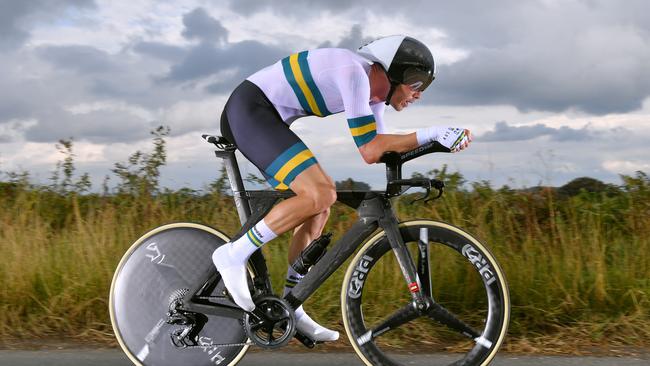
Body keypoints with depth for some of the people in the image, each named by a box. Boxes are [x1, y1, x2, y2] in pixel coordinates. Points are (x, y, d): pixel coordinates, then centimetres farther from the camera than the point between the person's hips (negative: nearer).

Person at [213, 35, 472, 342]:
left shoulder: (374, 90, 10)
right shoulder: (355, 72, -19)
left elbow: (380, 148, 10)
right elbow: (368, 151, -21)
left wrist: (433, 138, -1)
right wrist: (433, 133, -18)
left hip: (263, 120, 10)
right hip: (249, 110, -10)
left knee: (319, 209, 8)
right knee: (321, 195, -23)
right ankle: (234, 255, -12)